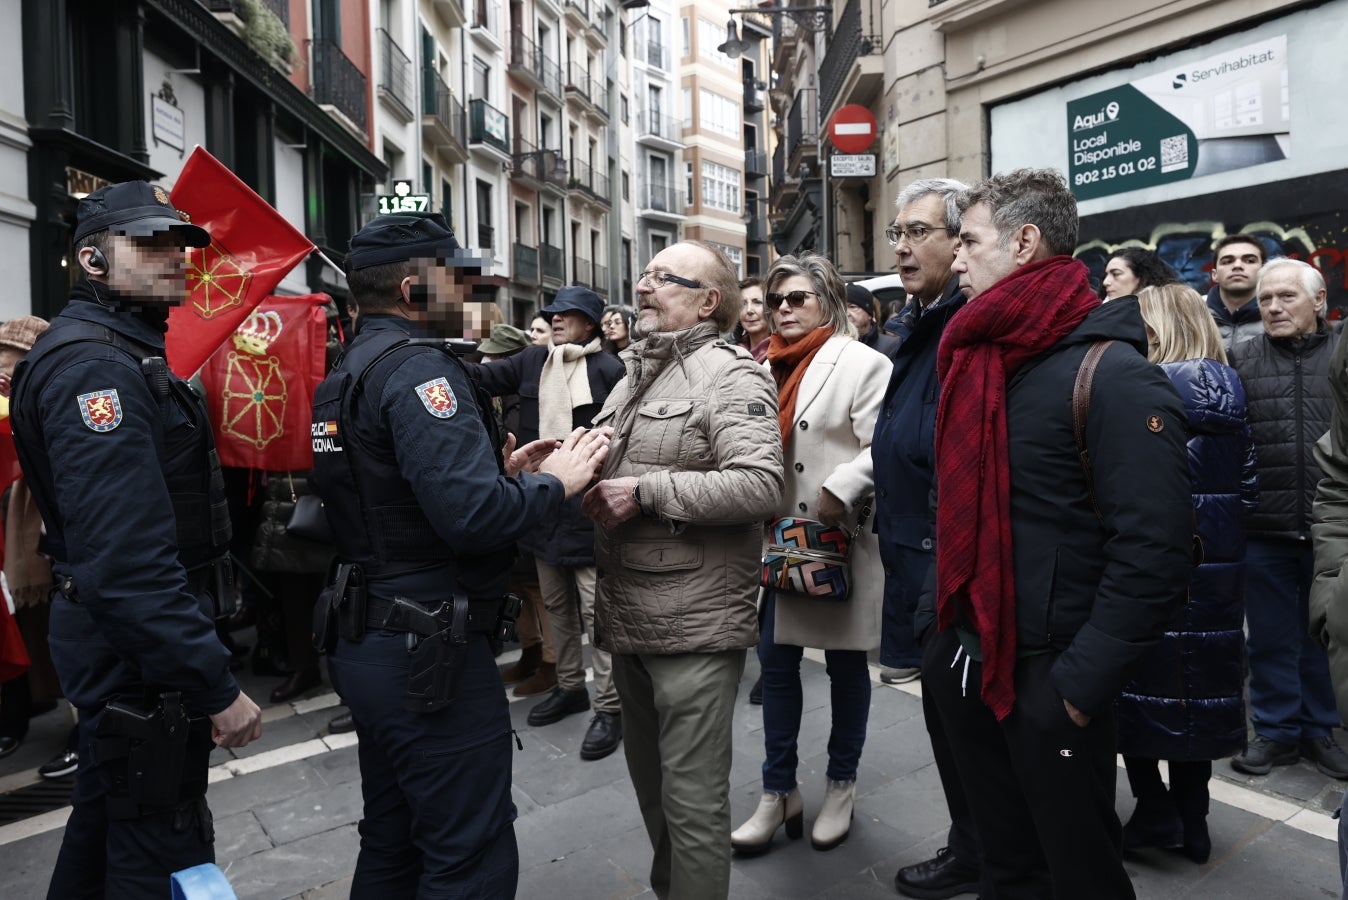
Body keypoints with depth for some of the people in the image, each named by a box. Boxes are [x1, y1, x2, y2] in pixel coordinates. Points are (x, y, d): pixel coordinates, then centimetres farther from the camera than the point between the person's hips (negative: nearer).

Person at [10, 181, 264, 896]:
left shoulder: (127, 354, 13)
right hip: (140, 657, -10)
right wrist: (217, 688, -26)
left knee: (106, 823, 26)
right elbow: (128, 561, -29)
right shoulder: (94, 367, -21)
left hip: (121, 649, 10)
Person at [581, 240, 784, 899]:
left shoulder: (730, 375, -11)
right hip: (627, 617, 9)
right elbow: (607, 472, 22)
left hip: (695, 620, -8)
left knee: (692, 797, 4)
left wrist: (646, 491, -22)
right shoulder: (633, 376, 16)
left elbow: (760, 484, -24)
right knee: (650, 778, 24)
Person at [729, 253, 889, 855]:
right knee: (776, 660, 9)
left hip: (840, 542, -6)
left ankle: (841, 787, 28)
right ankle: (778, 793, 23)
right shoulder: (769, 366, 14)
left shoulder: (861, 363, -6)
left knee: (845, 665, 10)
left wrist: (838, 494, -25)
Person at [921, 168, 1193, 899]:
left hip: (1046, 675, -6)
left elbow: (1152, 551, -20)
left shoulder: (1112, 375, -16)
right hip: (961, 659, 7)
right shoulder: (973, 360, 8)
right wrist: (935, 619, 12)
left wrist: (1080, 684, -19)